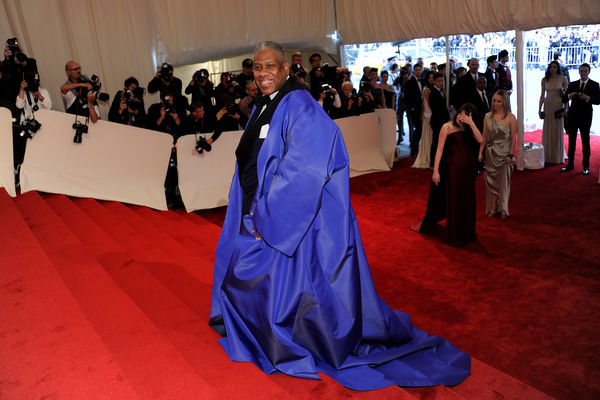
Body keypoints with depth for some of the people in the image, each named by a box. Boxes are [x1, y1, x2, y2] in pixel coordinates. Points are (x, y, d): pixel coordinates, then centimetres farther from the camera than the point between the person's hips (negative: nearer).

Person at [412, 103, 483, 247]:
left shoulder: (468, 128, 6)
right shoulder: (447, 127, -9)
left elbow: (480, 140, -10)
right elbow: (439, 149, -11)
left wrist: (472, 124, -19)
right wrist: (435, 170, -15)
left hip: (468, 166, 5)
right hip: (453, 166, -5)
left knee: (467, 199, 14)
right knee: (453, 200, 4)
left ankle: (466, 232, 31)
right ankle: (455, 236, 19)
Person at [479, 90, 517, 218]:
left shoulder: (510, 117, -6)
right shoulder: (488, 117, 4)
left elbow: (513, 138, -6)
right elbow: (484, 136, 7)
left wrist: (510, 155, -11)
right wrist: (480, 152, 3)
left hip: (504, 154, -3)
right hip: (491, 153, 3)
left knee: (504, 181, 2)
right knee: (491, 180, 6)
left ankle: (503, 209, 11)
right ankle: (493, 208, 14)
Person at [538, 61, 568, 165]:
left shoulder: (563, 78, -4)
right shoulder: (544, 79, 3)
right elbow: (542, 95, 6)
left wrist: (565, 109, -9)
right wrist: (540, 109, 3)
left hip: (558, 106, -2)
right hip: (547, 106, 2)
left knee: (558, 131, 3)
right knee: (547, 131, 5)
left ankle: (558, 157, 13)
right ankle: (548, 156, 15)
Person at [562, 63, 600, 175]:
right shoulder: (572, 84, 11)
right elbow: (564, 99, 7)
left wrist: (588, 98, -22)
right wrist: (569, 96, -14)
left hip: (585, 117, -3)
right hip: (572, 116, 3)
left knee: (585, 142, 1)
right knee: (571, 141, 8)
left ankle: (586, 167, 7)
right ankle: (570, 164, 16)